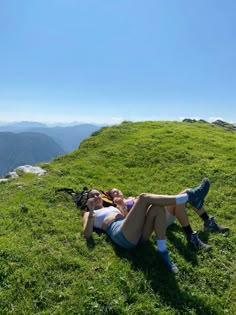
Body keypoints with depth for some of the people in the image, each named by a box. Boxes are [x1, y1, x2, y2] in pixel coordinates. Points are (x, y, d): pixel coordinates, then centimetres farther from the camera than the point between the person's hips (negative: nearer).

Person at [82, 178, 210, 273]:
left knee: (158, 208, -17)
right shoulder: (89, 214, 21)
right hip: (122, 236, -6)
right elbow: (87, 234, 1)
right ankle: (190, 196, -28)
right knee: (144, 198, -21)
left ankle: (163, 252, -22)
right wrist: (91, 212, -6)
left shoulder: (111, 207, 36)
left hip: (138, 234, 7)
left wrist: (121, 206, 16)